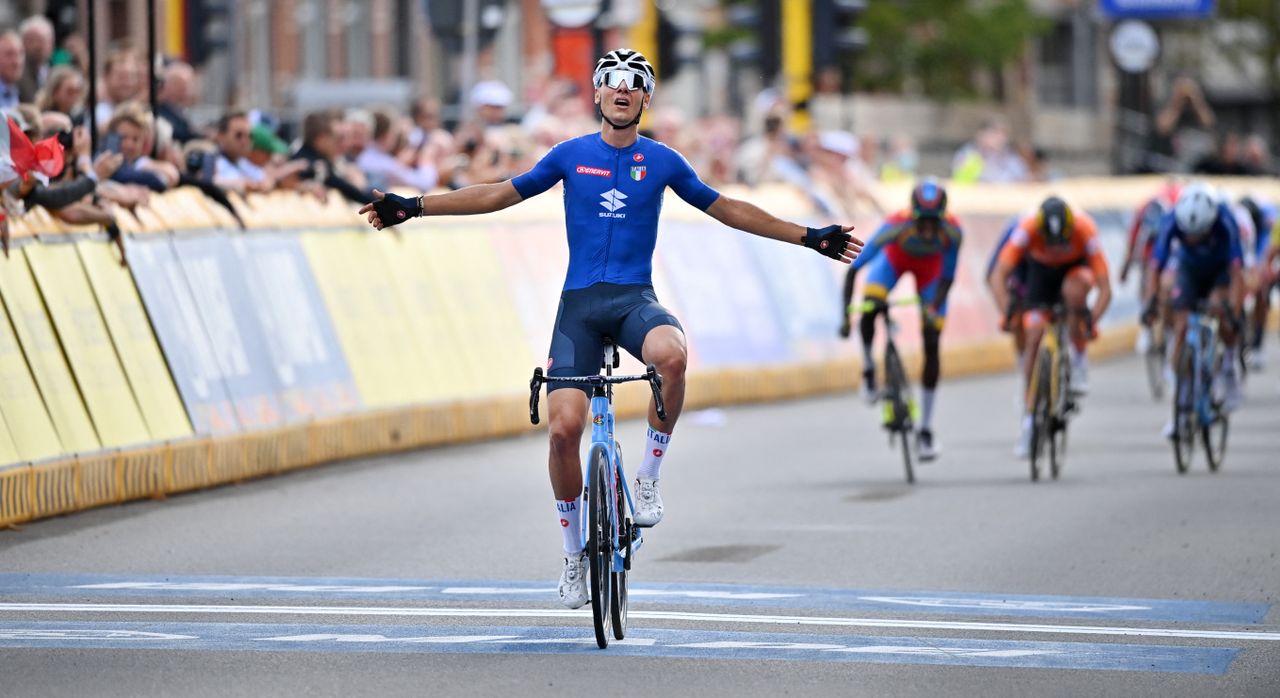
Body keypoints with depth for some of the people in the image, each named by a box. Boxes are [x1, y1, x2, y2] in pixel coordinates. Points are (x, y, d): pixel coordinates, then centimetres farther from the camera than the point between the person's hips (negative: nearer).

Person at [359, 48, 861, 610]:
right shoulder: (572, 155, 7)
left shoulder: (661, 161, 7)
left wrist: (808, 237, 15)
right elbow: (502, 194, 10)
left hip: (635, 300, -1)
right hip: (580, 302, 1)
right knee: (564, 427, -11)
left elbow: (724, 208, 16)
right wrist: (413, 206, 5)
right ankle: (574, 553, 8)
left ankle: (648, 478, -16)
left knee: (672, 355, -36)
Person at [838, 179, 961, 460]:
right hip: (896, 257, -1)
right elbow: (854, 268, -38)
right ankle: (868, 369, -2)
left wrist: (934, 309, -41)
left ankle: (925, 429, 8)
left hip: (930, 266, 1)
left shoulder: (952, 231, -37)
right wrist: (846, 315, -44)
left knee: (932, 345, -4)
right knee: (870, 305, -32)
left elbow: (947, 277, -24)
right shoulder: (897, 225, -41)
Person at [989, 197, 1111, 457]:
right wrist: (1007, 314, -46)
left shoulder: (1084, 230, -36)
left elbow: (1105, 289, -36)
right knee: (1034, 335, -12)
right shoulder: (1027, 229, -35)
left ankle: (1078, 360, -16)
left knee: (1074, 289, -37)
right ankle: (1029, 415, -2)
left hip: (1076, 266, -1)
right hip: (1041, 269, 1)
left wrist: (1090, 322, -48)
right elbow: (998, 277, -35)